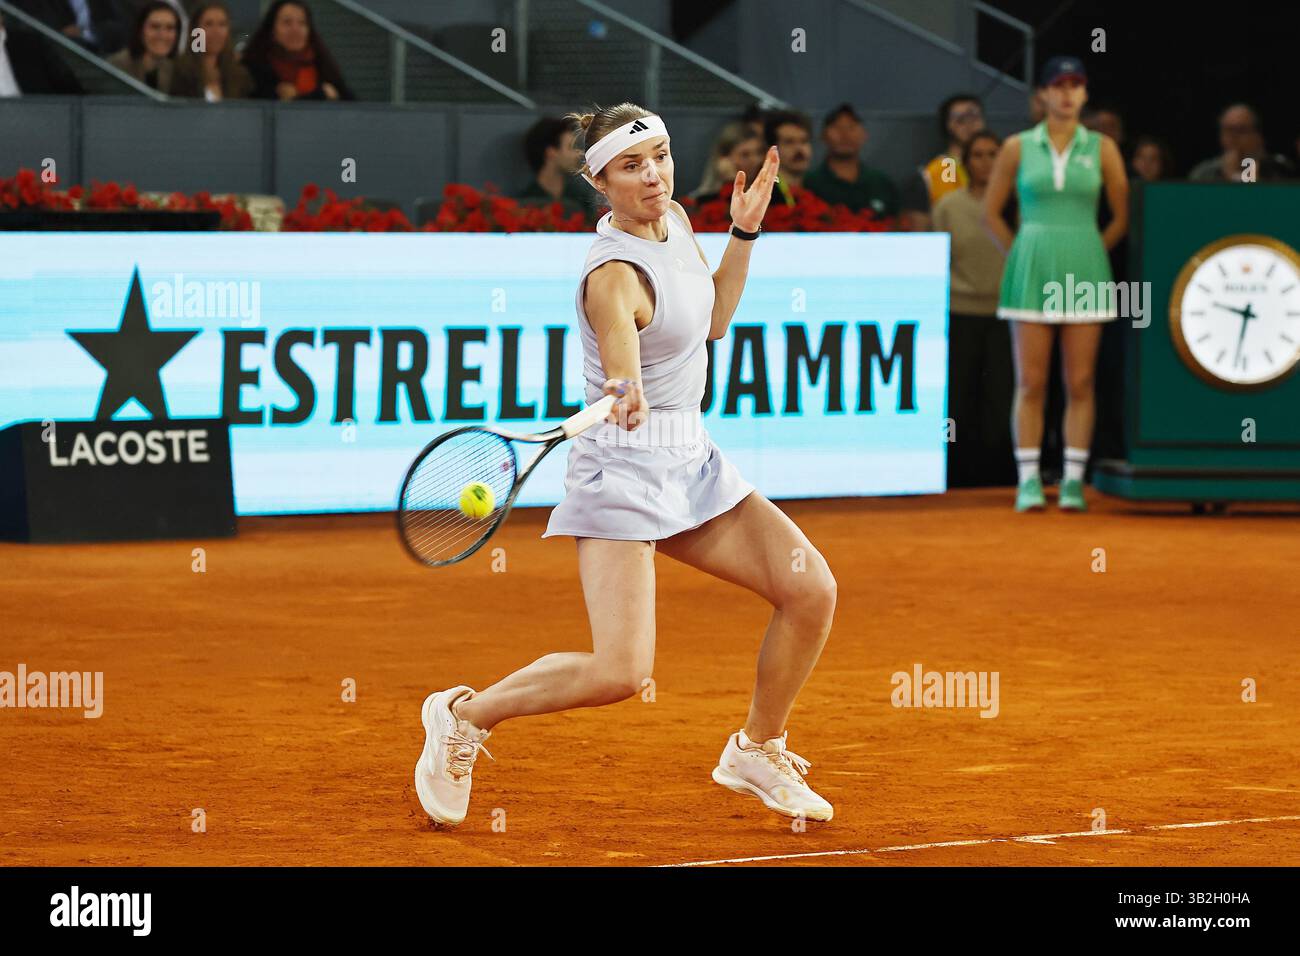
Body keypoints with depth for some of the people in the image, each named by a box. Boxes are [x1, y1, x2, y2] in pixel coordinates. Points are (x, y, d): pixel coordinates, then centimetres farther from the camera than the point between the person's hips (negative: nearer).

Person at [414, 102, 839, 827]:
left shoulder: (675, 219, 5)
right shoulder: (615, 277, -21)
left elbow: (713, 320, 20)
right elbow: (623, 389, -33)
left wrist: (745, 233, 9)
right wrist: (627, 399, -57)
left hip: (691, 461, 8)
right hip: (627, 468, -8)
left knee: (812, 591, -3)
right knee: (620, 672, -20)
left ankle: (758, 750, 18)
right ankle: (464, 716, 4)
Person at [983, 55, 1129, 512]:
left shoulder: (1101, 148, 5)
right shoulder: (1018, 147, 5)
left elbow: (1122, 217, 10)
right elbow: (991, 213, 11)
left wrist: (1087, 255, 7)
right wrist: (1023, 256, 6)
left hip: (1084, 272, 1)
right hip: (1032, 269, 0)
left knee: (1080, 383, -1)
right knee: (1030, 382, -3)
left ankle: (1073, 481, 3)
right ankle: (1028, 481, -1)